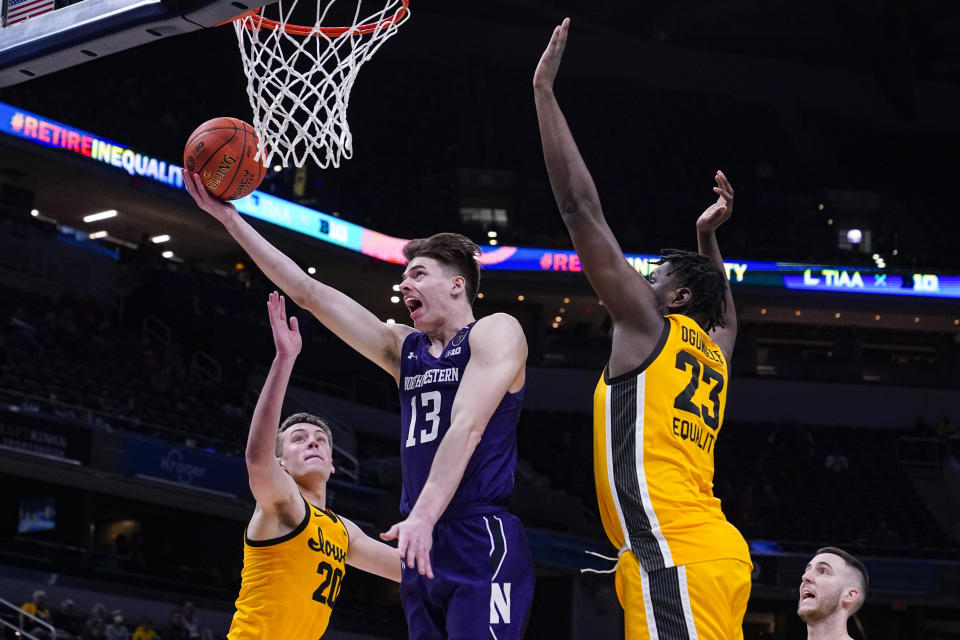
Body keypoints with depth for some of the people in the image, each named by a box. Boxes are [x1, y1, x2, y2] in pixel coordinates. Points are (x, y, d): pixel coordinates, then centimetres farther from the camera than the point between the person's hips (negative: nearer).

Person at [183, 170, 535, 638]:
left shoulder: (494, 332, 1)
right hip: (425, 547, 7)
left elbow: (466, 428, -13)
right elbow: (309, 293, 18)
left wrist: (422, 516, -25)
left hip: (482, 545, -7)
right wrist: (230, 219, 14)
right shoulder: (402, 348, 20)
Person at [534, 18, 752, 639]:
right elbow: (726, 314, 54)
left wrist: (544, 90, 4)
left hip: (675, 557, -9)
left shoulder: (647, 325, 3)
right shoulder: (713, 350, 24)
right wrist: (710, 236, 53)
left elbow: (581, 206, -1)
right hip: (716, 549, 9)